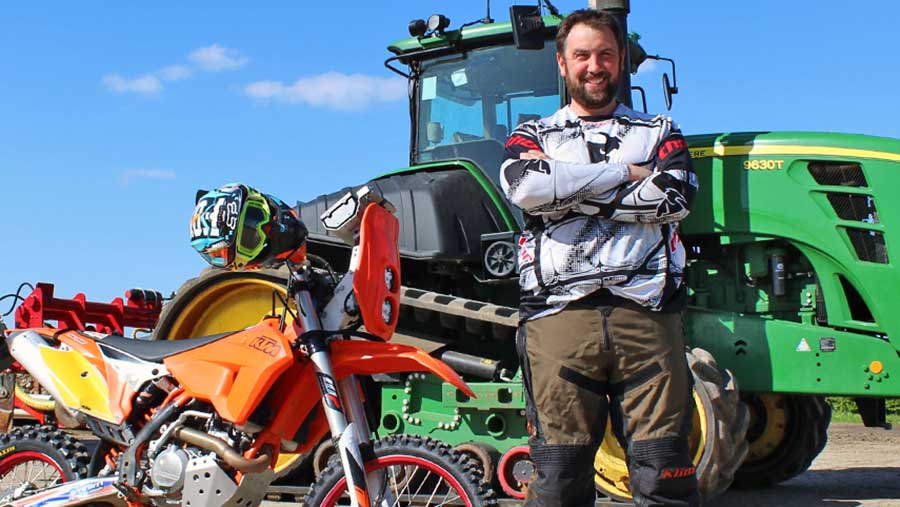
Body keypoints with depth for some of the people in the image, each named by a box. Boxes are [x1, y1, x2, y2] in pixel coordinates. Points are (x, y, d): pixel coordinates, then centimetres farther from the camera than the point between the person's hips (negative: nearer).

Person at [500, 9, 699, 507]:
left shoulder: (660, 133, 21)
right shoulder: (533, 136, 20)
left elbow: (674, 197, -1)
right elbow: (525, 186, -5)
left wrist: (571, 195, -2)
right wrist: (624, 172, -1)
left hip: (646, 314, 1)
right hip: (560, 314, 0)